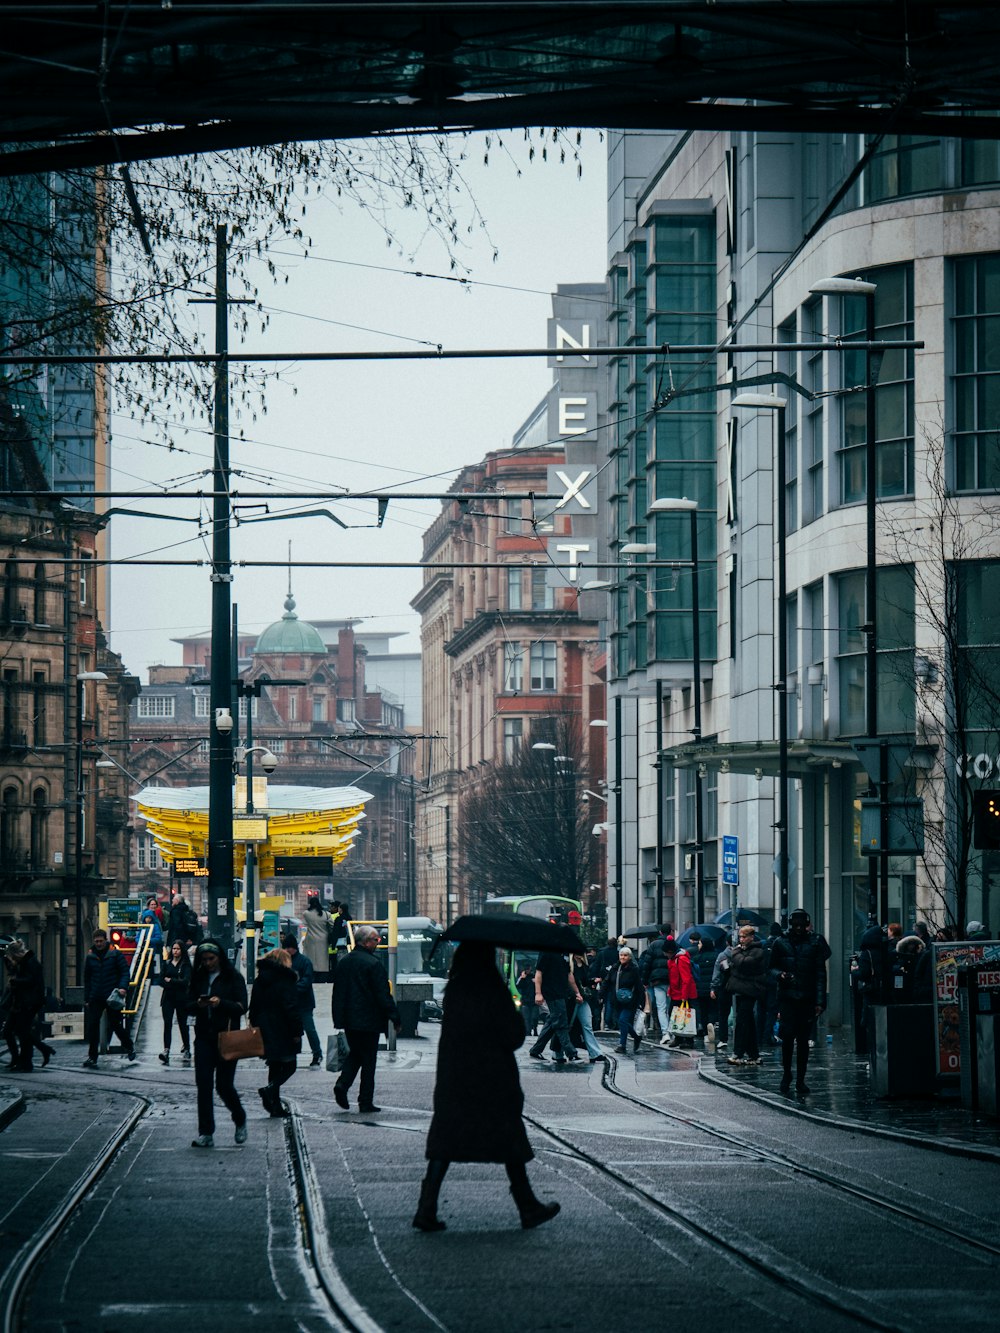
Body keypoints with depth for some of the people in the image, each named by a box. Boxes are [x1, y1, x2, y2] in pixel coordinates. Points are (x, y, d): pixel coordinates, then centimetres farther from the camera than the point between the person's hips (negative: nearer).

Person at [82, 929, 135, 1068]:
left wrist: (123, 987, -20)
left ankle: (128, 1046, 31)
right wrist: (86, 999, 12)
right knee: (93, 1025, -3)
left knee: (116, 1024, 4)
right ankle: (92, 1057, 1)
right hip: (95, 998, 3)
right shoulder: (90, 957, 9)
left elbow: (125, 972, -3)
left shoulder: (116, 954, -2)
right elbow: (87, 979, 15)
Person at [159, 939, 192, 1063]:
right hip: (168, 998, 2)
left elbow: (185, 981, -13)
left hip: (181, 999, -2)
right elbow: (161, 981, 4)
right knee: (167, 1024, -12)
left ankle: (186, 1049, 27)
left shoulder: (186, 965, -1)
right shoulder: (167, 964, 9)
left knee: (182, 1024, 9)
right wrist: (176, 983, -9)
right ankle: (166, 1051, -22)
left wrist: (170, 980, -9)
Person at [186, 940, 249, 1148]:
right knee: (203, 1084, -4)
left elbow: (242, 1007, -7)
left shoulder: (233, 978, -1)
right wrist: (198, 1004, -13)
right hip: (204, 1037, 4)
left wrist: (221, 1003, -23)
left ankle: (240, 1120, 25)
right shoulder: (199, 978, 12)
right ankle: (206, 1134, -3)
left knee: (224, 1085, -3)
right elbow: (188, 1005, 10)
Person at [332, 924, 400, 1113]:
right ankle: (366, 1102, 4)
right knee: (368, 1060, 2)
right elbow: (383, 995, -15)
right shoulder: (372, 964, -15)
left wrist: (339, 1018, 20)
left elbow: (337, 993, 13)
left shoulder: (344, 962, 8)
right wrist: (395, 1018, -9)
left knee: (354, 1053, 20)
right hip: (368, 1020, -6)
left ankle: (342, 1084, -2)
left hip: (348, 1020, 6)